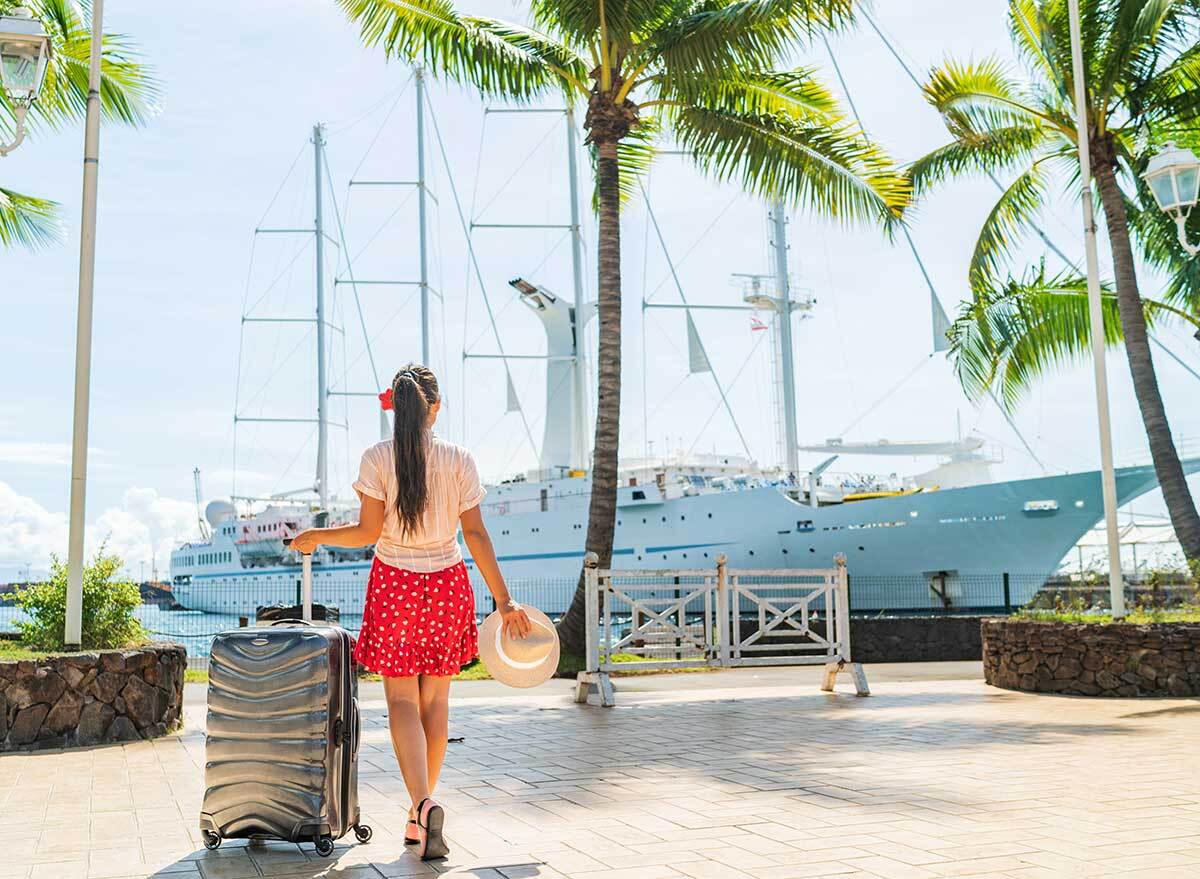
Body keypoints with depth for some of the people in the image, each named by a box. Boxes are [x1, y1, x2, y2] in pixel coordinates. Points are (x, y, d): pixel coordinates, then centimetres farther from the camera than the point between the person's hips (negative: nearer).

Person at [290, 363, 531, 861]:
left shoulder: (377, 458, -7)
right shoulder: (459, 460, -3)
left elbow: (368, 532, -8)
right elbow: (475, 534, -5)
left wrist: (316, 537, 10)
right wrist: (503, 600, -1)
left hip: (394, 584, -1)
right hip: (447, 583, 2)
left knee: (401, 699, 3)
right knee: (436, 698, 13)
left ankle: (423, 804, -19)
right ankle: (421, 813, 20)